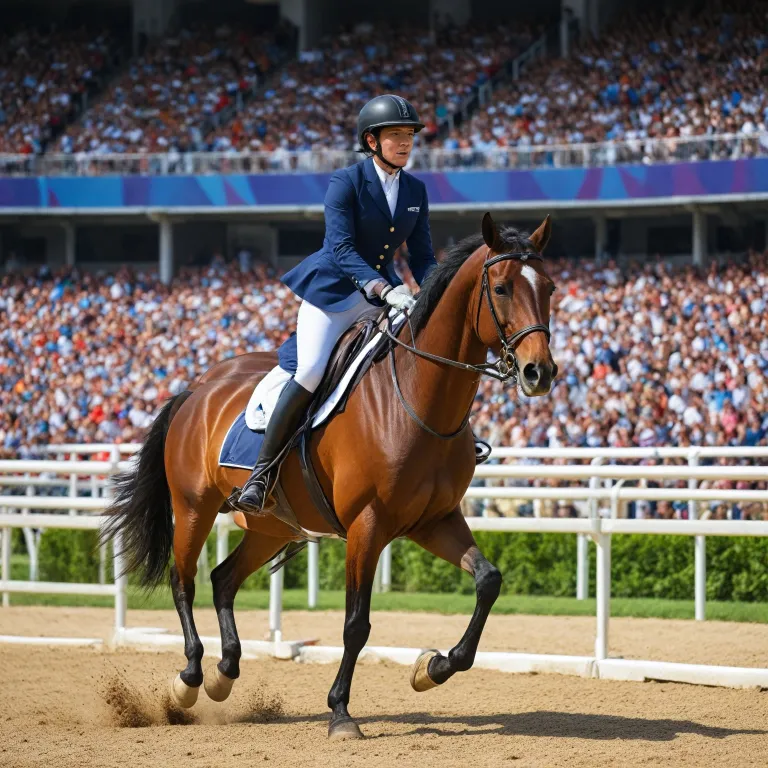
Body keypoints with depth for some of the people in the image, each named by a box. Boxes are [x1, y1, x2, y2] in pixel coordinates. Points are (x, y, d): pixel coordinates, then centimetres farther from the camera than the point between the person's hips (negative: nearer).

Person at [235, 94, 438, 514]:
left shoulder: (416, 190, 6)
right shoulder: (346, 182, -11)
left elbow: (422, 255, 7)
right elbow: (342, 248, -22)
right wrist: (384, 289, -35)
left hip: (384, 292, 6)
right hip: (333, 290, -6)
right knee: (311, 371, -24)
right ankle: (263, 470, -16)